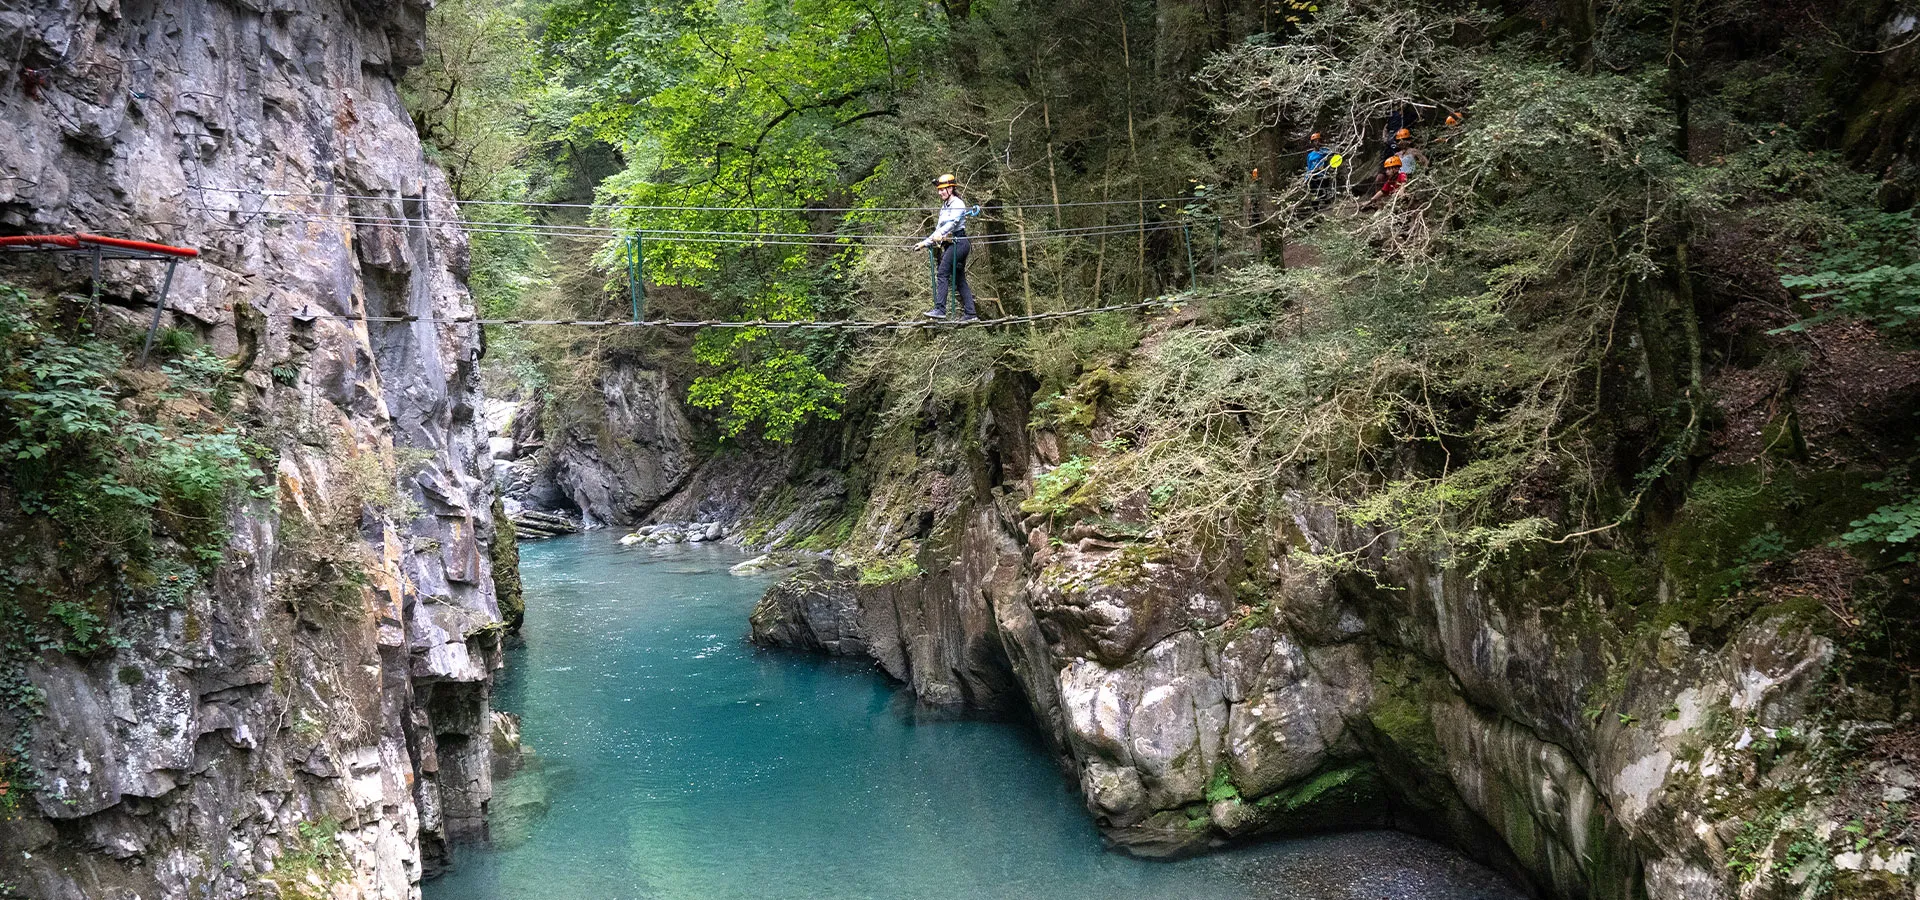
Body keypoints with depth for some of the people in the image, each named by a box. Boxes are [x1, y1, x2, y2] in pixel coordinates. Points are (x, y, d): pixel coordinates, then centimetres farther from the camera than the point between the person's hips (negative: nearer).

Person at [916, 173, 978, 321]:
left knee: (942, 273, -16)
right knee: (959, 279, 6)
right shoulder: (944, 207, 21)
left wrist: (940, 234, -39)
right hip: (949, 245, 9)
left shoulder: (957, 204, -7)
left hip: (958, 242, -9)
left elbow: (952, 222, -23)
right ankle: (970, 314, 6)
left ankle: (940, 309, -21)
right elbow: (939, 229, 21)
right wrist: (924, 243, 13)